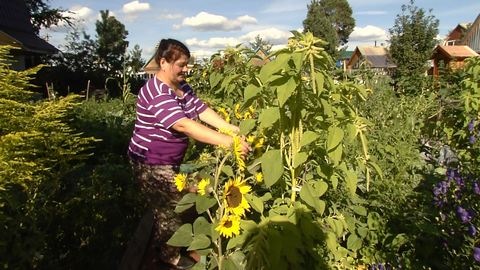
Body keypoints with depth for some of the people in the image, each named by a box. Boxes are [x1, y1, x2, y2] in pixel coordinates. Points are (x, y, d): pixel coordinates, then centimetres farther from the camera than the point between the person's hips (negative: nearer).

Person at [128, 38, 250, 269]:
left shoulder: (181, 86, 3)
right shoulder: (157, 93, -28)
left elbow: (202, 110, -4)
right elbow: (184, 125, -39)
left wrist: (232, 129, -18)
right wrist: (227, 141, -44)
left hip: (169, 161, 9)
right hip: (151, 164, -9)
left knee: (170, 208, 23)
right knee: (170, 210, 5)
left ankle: (165, 249, 45)